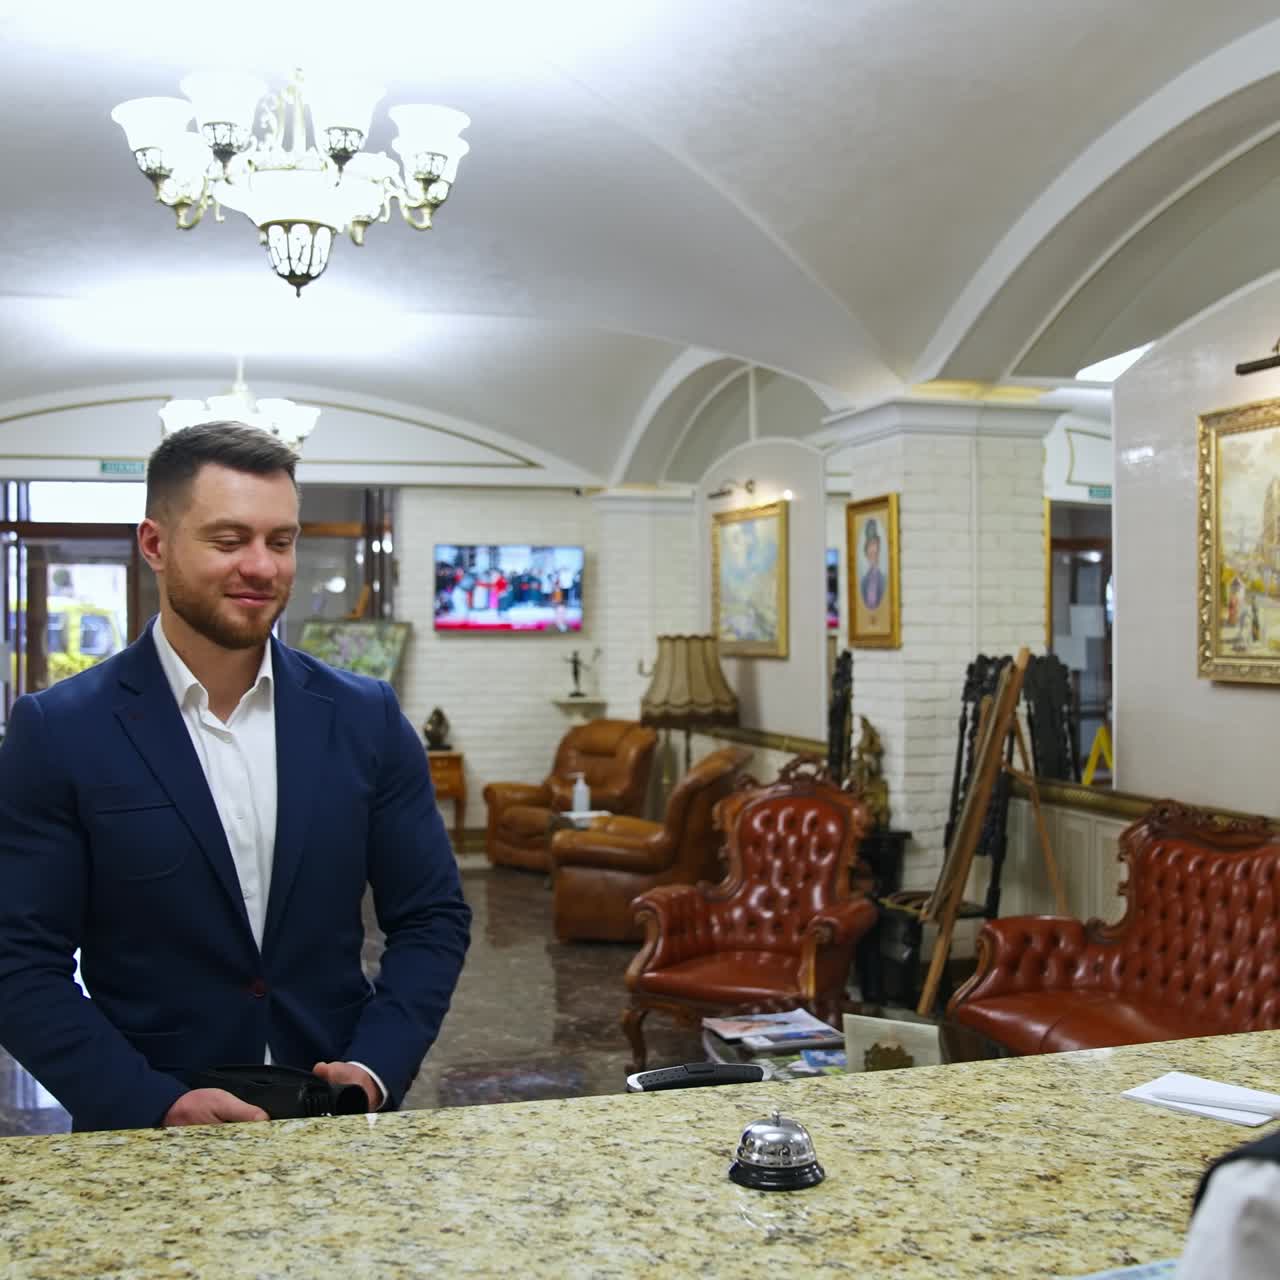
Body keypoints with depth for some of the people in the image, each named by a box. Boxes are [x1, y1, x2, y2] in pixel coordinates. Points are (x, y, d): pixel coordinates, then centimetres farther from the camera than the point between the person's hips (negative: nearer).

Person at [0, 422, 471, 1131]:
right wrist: (154, 1104, -18)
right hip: (146, 1138, -1)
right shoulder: (57, 732, -7)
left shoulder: (365, 718, 0)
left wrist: (375, 1068, -10)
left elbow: (432, 919, 3)